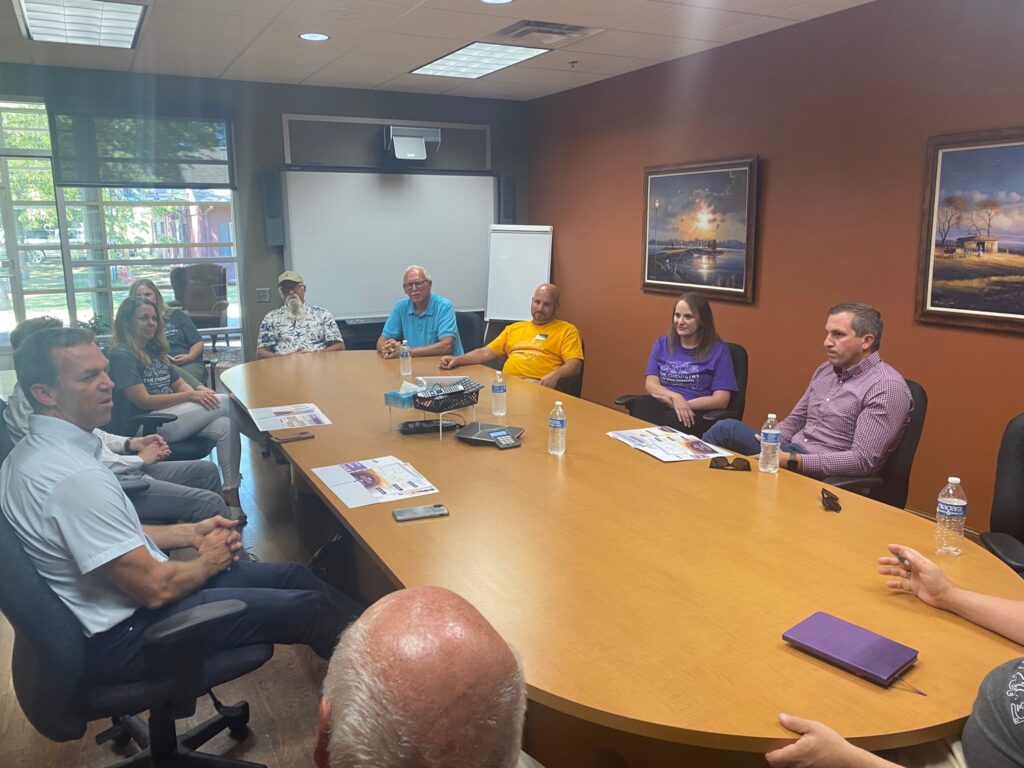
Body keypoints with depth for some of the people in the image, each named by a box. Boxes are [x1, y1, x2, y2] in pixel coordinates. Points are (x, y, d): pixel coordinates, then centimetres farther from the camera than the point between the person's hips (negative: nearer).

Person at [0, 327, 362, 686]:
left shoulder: (34, 451, 3)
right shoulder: (77, 477, -30)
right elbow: (155, 589, -26)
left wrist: (190, 533, 6)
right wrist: (208, 561, -6)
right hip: (126, 638, -9)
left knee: (292, 574, 11)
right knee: (310, 608, -4)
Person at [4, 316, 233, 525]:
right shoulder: (30, 404, -19)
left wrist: (131, 443, 6)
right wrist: (139, 459, -11)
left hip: (116, 469, 10)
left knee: (206, 470, 12)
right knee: (208, 501, -18)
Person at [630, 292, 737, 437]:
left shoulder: (718, 350, 3)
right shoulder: (662, 344, 15)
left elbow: (721, 400, -3)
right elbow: (650, 384, 5)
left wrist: (682, 404, -12)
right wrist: (675, 397, -16)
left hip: (696, 412, -3)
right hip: (661, 405, 3)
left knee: (671, 421, -39)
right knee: (640, 406, -34)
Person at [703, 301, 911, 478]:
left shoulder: (887, 387, -13)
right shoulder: (826, 369, 12)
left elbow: (862, 460, -21)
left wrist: (791, 460, -25)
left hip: (826, 477, -7)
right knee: (727, 428, -18)